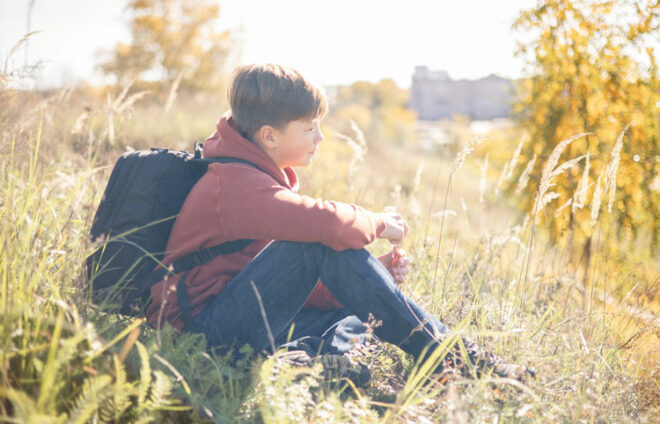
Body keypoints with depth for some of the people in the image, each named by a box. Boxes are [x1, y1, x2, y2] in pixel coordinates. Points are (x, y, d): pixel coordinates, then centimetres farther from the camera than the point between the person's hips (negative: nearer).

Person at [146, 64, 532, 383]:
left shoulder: (267, 181, 15)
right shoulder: (238, 185, -17)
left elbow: (305, 282, 14)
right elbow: (326, 222, -35)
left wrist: (371, 275, 0)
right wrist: (378, 224, -14)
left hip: (255, 318, 10)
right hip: (205, 325, -10)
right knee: (327, 241, -26)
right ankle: (451, 358, -20)